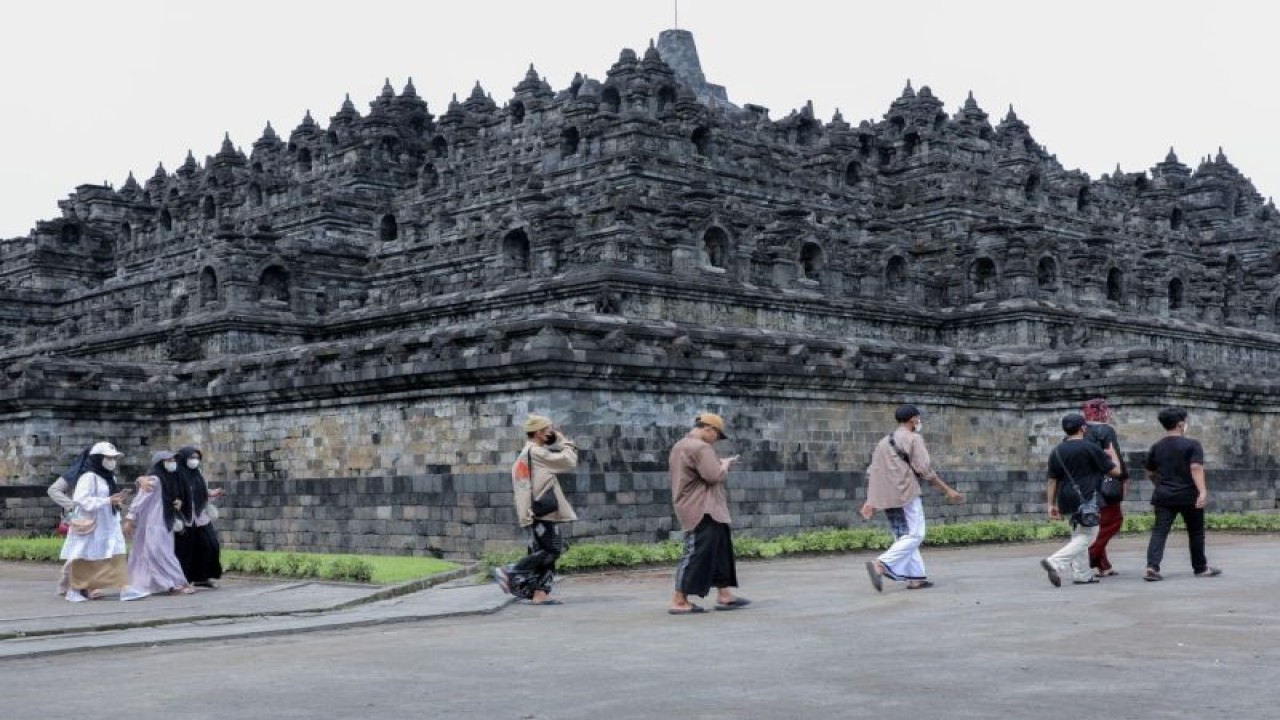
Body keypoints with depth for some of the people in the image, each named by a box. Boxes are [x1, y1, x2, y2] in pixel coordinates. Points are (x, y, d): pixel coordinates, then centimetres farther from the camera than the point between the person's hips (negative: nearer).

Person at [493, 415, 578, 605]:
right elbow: (569, 461, -10)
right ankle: (510, 573, -11)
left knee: (543, 552, 8)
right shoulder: (536, 452, -10)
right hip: (542, 511, -10)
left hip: (536, 512, 10)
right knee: (552, 550, -11)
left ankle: (540, 593, 3)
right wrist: (565, 441, 3)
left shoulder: (524, 455, 21)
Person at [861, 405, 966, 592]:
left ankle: (916, 577, 10)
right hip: (906, 494, -8)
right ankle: (880, 564, -23)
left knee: (904, 537, 13)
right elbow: (925, 470, -10)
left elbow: (872, 472, 16)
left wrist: (870, 501, 15)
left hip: (887, 498, 8)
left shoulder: (884, 442, 20)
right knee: (914, 536, -8)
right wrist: (948, 490, -4)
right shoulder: (913, 439, -3)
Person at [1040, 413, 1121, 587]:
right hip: (1084, 499, -7)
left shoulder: (1057, 451, 8)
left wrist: (1051, 505, 13)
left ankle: (1082, 574, 19)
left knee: (1078, 536, 19)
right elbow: (1115, 471, -3)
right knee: (1086, 537, -2)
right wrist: (1112, 455, 15)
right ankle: (1055, 562, -19)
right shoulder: (1090, 448, -8)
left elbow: (1052, 480, 8)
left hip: (1065, 500, 7)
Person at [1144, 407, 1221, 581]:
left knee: (1159, 532, -4)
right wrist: (1203, 491, -26)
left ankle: (1152, 567, -20)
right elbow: (1196, 468, -20)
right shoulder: (1192, 444, -6)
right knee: (1196, 532, 13)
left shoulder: (1156, 447, 9)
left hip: (1163, 496, 3)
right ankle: (1200, 568, 25)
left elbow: (1150, 473, 19)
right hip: (1188, 496, -3)